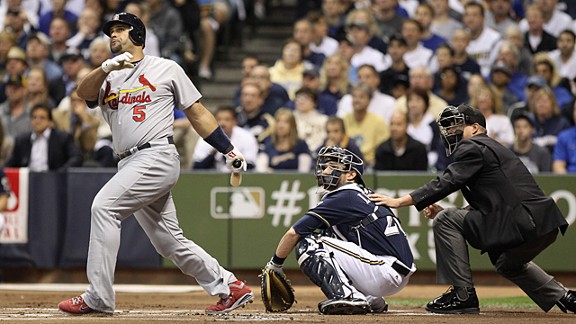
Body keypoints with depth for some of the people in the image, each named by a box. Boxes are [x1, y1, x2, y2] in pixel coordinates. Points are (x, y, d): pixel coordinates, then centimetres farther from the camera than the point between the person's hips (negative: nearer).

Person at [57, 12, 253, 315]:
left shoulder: (166, 69, 7)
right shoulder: (108, 77, 19)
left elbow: (197, 112, 10)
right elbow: (84, 92, -3)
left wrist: (230, 151, 7)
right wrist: (107, 67, -22)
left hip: (157, 157, -6)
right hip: (130, 164, 6)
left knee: (104, 205, -21)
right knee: (169, 242, 7)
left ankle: (98, 296, -22)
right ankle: (230, 288, 18)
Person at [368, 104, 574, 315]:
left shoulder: (473, 147, -1)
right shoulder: (492, 148, 27)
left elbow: (446, 183, -12)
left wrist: (399, 202, -13)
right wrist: (443, 212, 14)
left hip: (521, 224, -10)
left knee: (445, 220, -5)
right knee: (507, 263, 40)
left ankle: (463, 295, -5)